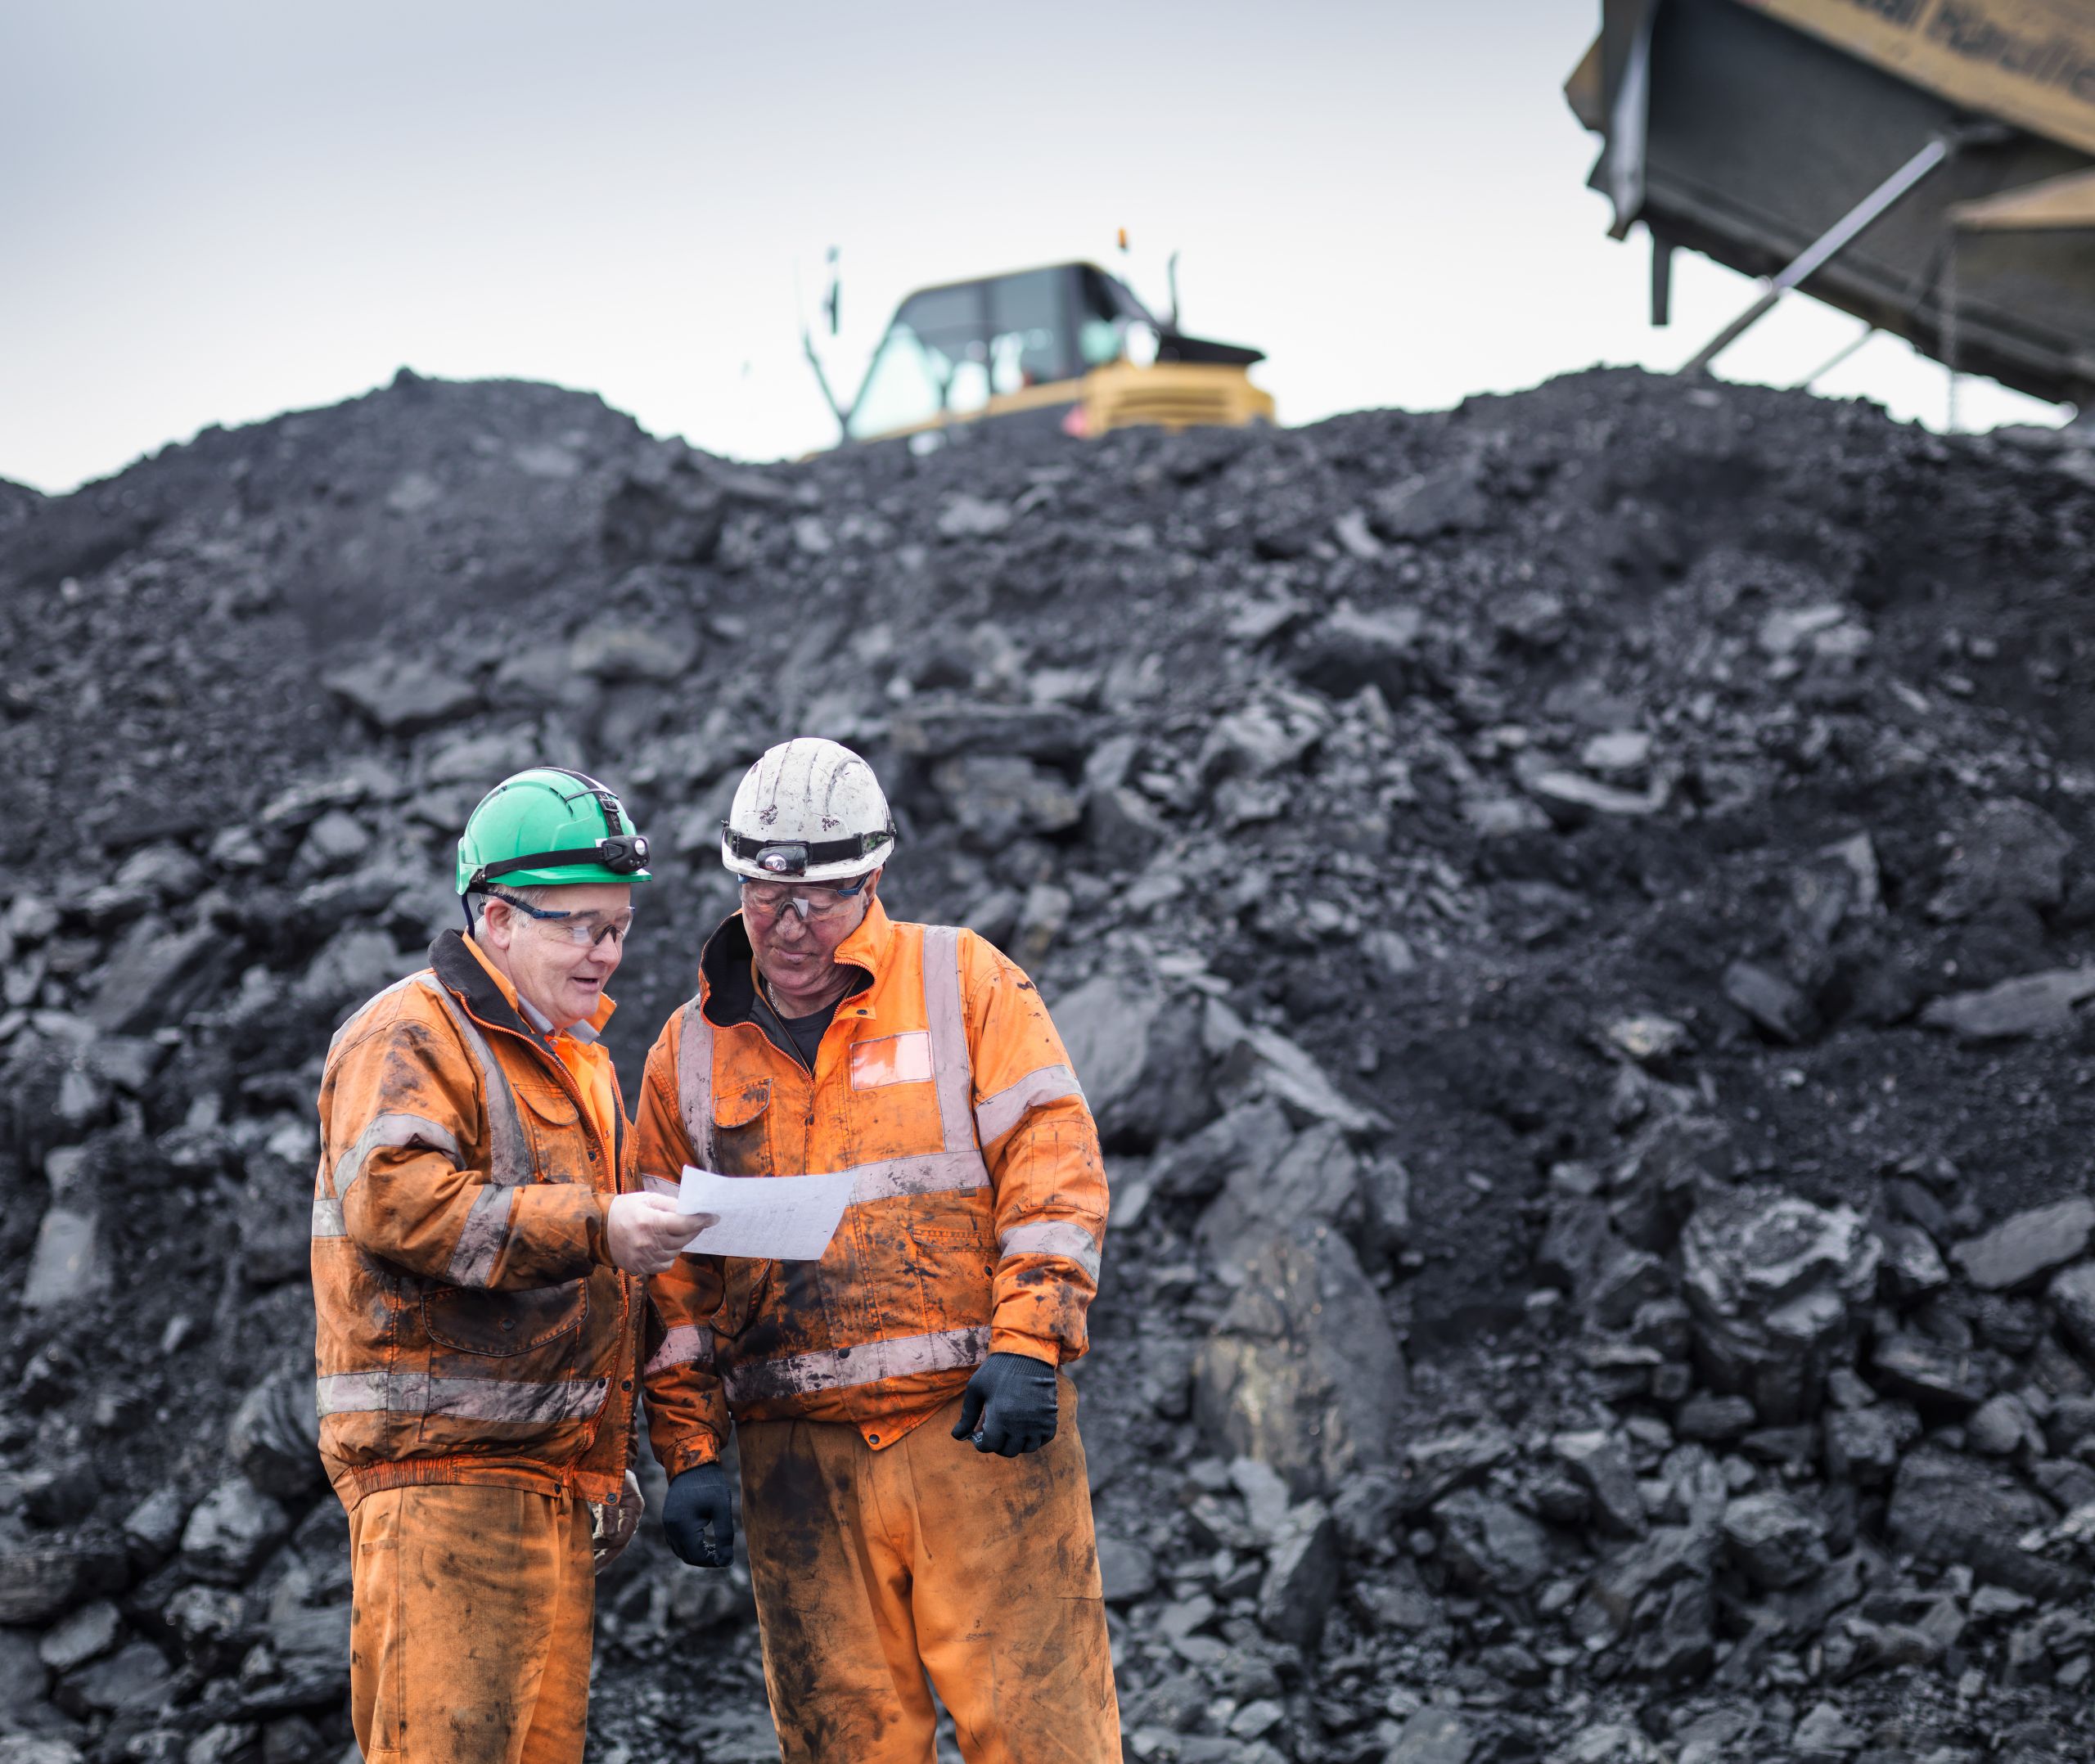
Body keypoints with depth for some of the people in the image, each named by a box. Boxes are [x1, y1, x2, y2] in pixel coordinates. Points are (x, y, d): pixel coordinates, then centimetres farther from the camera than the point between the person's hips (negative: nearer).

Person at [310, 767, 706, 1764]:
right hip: (440, 1465, -9)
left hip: (558, 1476, 9)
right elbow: (393, 1198, -23)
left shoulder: (581, 1062, 24)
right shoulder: (411, 1036, -5)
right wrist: (593, 1227, -26)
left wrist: (609, 1457, 26)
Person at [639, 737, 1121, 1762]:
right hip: (798, 1457, 3)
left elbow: (1054, 1166, -3)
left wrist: (1027, 1344, -14)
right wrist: (688, 1450, 6)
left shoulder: (966, 985, 3)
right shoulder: (691, 1050, 12)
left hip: (977, 1420, -3)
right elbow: (670, 1274, 13)